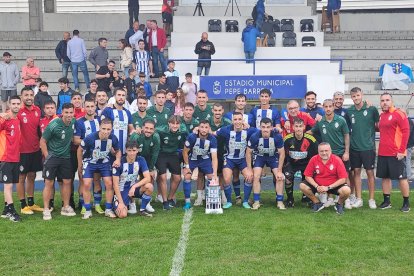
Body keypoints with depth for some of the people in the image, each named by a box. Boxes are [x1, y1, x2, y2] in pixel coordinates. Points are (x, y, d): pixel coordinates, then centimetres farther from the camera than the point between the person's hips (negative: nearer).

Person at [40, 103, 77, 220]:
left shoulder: (74, 122, -3)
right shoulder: (53, 125, -17)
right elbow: (42, 141, -9)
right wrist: (47, 156, -9)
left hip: (66, 157, 5)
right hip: (52, 156, -4)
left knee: (67, 182, 6)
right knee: (49, 183, -4)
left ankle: (66, 207, 18)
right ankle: (46, 210, 3)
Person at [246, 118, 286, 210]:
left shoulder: (277, 137, -29)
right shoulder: (254, 137, -29)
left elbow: (282, 154, -15)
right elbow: (248, 152, -13)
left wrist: (279, 170, -15)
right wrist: (249, 169, -12)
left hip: (273, 156, 0)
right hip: (259, 156, 0)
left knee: (280, 177, -12)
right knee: (256, 176, -14)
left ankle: (280, 201, 1)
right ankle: (256, 201, -2)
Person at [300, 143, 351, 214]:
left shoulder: (337, 160, -15)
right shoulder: (314, 159, -11)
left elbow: (343, 179, -16)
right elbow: (308, 176, -5)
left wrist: (328, 187, -23)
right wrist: (317, 186, -20)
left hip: (334, 185, -2)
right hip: (318, 185, 2)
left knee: (346, 190, -31)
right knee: (302, 186, -19)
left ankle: (339, 204, 6)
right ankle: (317, 203, 6)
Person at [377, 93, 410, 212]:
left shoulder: (399, 114, -9)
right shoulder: (381, 116, 12)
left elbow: (406, 131, -13)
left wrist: (401, 151, -16)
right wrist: (381, 148, 11)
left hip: (396, 153, -7)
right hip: (382, 153, 7)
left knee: (402, 178, 1)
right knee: (385, 177, 10)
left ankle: (406, 203, 11)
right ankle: (387, 201, 20)